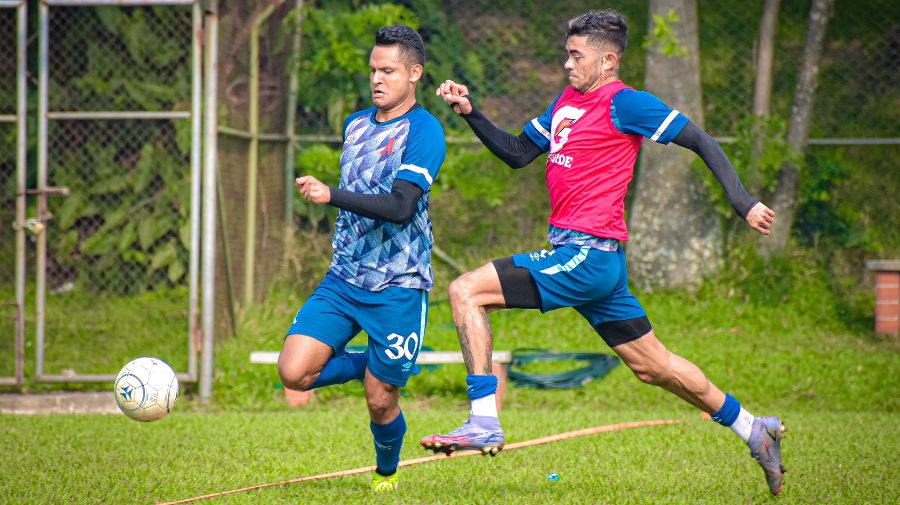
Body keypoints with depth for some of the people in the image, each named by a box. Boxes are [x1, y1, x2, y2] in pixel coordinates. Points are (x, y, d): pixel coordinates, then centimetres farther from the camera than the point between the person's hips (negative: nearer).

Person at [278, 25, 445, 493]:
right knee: (294, 372, -11)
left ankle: (386, 473, 31)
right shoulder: (355, 124, 11)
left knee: (379, 400, 1)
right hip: (343, 278, 6)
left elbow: (401, 206, -24)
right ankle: (369, 365, 17)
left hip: (397, 287, -6)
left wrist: (331, 195, -33)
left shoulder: (424, 131, -12)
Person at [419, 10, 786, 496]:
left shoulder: (623, 103, -8)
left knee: (466, 291, -15)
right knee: (654, 366, 17)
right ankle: (755, 431, 29)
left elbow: (700, 141, -8)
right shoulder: (567, 101, 17)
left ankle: (483, 423, -18)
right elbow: (517, 153, 24)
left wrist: (743, 203, -15)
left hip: (587, 256, -9)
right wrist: (470, 113, 12)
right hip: (580, 258, 9)